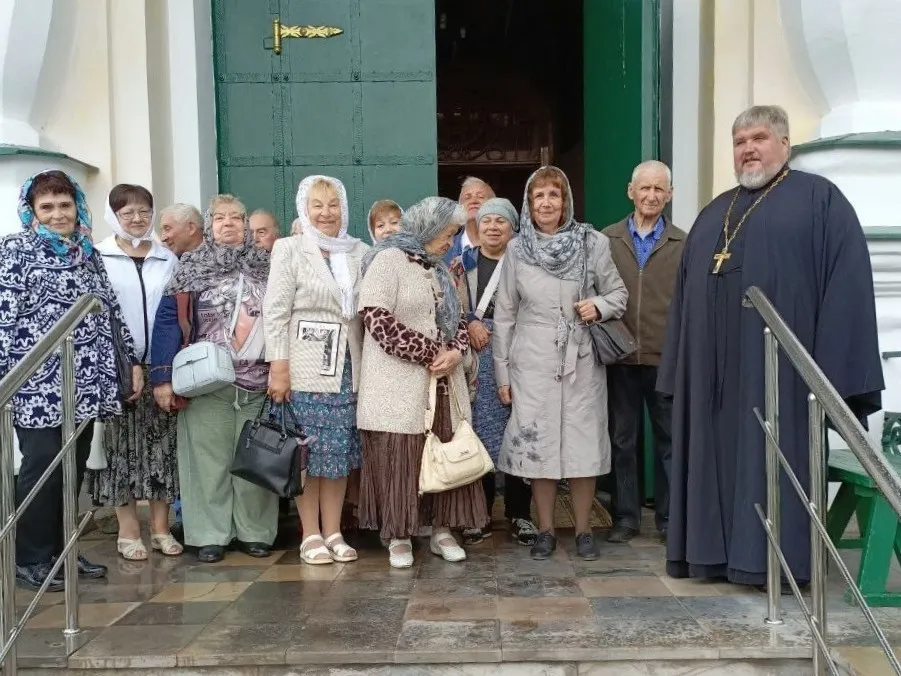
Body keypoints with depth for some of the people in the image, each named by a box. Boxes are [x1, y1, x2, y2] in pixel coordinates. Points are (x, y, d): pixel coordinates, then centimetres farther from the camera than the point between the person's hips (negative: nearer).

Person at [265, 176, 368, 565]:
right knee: (308, 452, 1)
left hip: (348, 366, 3)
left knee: (341, 450, 7)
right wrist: (278, 368, -11)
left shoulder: (360, 252, 10)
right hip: (305, 366, -3)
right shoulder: (289, 249, 0)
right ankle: (310, 535, 12)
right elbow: (275, 312, -5)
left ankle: (333, 532, 17)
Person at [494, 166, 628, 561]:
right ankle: (545, 531, 18)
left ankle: (583, 531, 18)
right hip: (532, 362, 1)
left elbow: (618, 294, 9)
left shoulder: (593, 243, -1)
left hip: (581, 361, 0)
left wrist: (599, 306, -14)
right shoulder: (516, 249, 2)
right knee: (536, 446, 3)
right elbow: (504, 314, 5)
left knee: (583, 444, 3)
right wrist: (502, 373, 4)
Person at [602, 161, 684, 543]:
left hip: (667, 357, -1)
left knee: (669, 439, 8)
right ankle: (625, 516, 21)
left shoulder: (682, 244, 3)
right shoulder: (607, 239, 5)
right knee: (622, 439, 9)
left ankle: (669, 517, 21)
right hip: (620, 357, 1)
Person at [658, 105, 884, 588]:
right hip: (713, 369, 6)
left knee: (775, 462, 0)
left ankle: (778, 559, 10)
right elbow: (685, 294, 18)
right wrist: (678, 368, 11)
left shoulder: (820, 199, 1)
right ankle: (718, 552, 20)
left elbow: (847, 284, -7)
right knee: (718, 459, 9)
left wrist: (835, 370, -15)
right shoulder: (713, 213, 19)